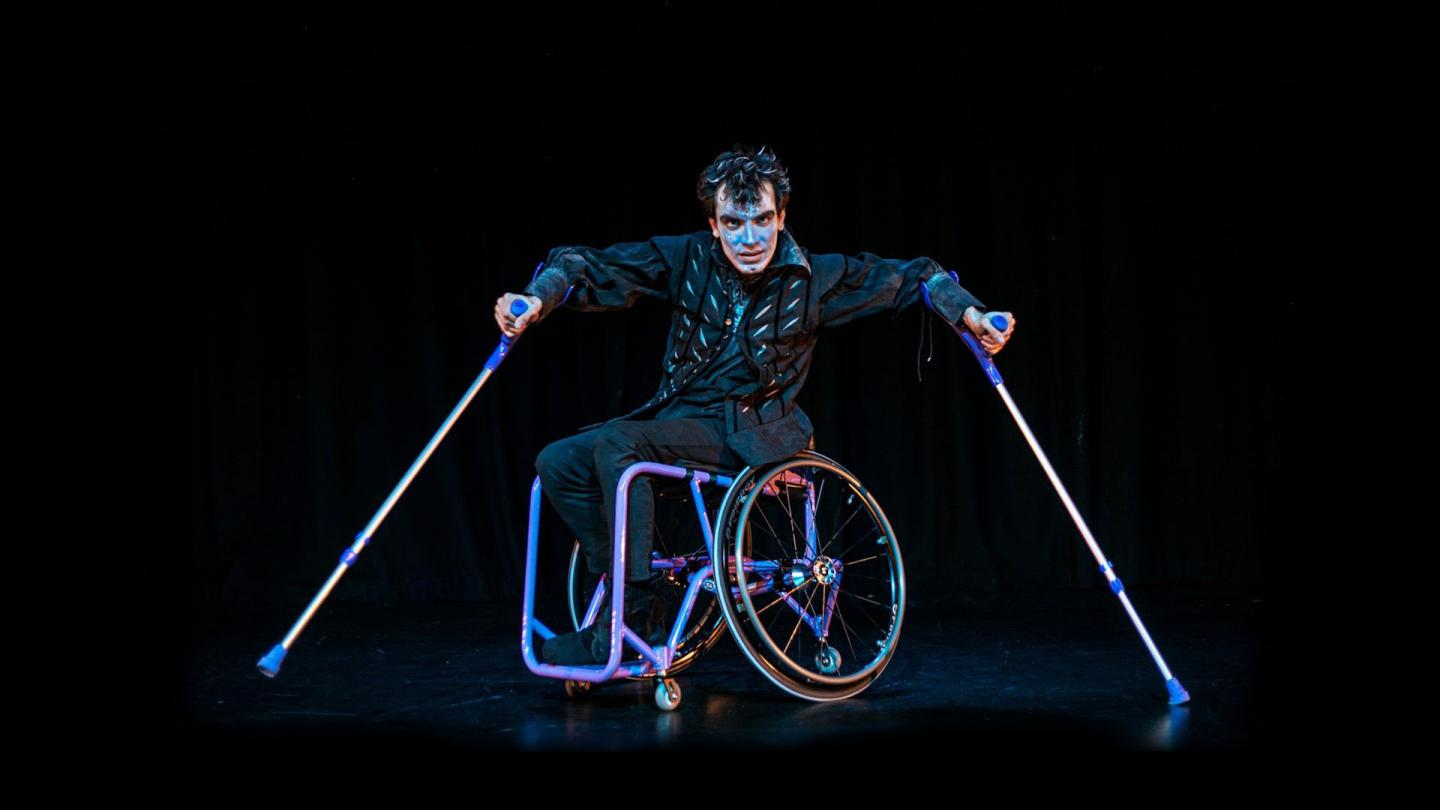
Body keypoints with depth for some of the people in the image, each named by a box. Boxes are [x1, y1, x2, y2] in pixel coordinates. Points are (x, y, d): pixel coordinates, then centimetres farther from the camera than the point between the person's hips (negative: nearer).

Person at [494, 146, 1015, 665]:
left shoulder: (813, 277, -6)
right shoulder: (688, 259, -3)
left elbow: (910, 277, 4)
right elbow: (592, 266, -5)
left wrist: (970, 313, -8)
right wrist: (537, 298, -22)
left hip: (746, 433, -5)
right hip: (675, 417, 5)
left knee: (613, 445, -29)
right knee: (558, 463, -13)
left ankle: (623, 622, -27)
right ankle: (623, 579, -2)